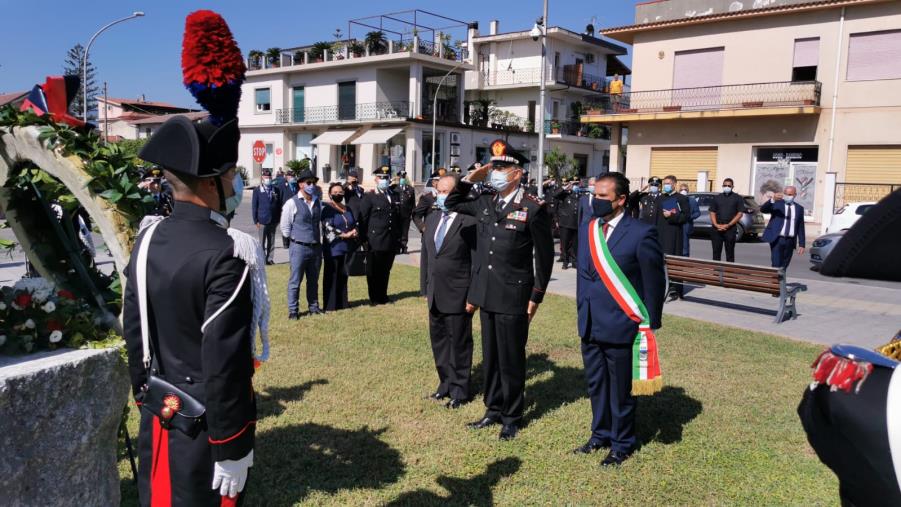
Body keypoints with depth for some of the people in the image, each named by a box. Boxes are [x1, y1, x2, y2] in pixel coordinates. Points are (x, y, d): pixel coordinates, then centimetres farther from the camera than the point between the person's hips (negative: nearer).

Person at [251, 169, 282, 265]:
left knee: (271, 242, 7)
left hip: (273, 221, 2)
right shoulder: (257, 190, 1)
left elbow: (279, 205, 9)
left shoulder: (276, 190, 6)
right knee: (262, 242, 3)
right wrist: (256, 220, -3)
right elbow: (254, 206, 1)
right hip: (262, 221, -2)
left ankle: (269, 259, 16)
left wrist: (278, 219, 5)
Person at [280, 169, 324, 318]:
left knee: (313, 280, 15)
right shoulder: (292, 203, -8)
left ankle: (313, 306, 27)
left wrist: (319, 238, 9)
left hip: (316, 247, 5)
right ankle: (293, 310, 10)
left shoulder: (318, 202, 7)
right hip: (299, 248, -5)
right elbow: (284, 227, -3)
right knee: (295, 281, 2)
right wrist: (296, 238, 1)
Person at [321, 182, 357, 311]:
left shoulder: (348, 209, 15)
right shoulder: (327, 210, -6)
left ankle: (342, 302, 20)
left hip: (347, 248, 6)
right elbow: (328, 230, -14)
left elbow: (354, 225, 20)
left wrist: (354, 232, -2)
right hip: (333, 249, -6)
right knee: (332, 277, 0)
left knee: (343, 276, 11)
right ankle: (330, 305, 7)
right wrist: (345, 235, -15)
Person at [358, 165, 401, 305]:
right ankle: (374, 299, 14)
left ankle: (383, 297, 23)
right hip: (375, 243, -4)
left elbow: (399, 219, 16)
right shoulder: (369, 198, -1)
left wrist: (399, 238, 11)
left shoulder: (395, 197, 14)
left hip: (391, 243, 4)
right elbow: (362, 220, -5)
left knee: (385, 271, 12)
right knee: (373, 272, 4)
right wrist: (364, 239, -10)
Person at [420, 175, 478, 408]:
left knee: (459, 343, 4)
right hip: (435, 294, 7)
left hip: (457, 295, -7)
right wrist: (425, 287, 11)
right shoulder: (431, 219, 10)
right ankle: (446, 383, 30)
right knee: (438, 340, 15)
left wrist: (474, 296, -14)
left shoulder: (470, 222, -12)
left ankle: (459, 390, 17)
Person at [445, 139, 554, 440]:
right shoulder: (484, 203, 6)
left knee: (511, 359, 6)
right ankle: (493, 409, 31)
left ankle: (512, 417, 22)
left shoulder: (534, 209, -11)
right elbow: (452, 203, 21)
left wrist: (536, 297, -8)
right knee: (490, 356, 16)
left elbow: (544, 256, -8)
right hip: (487, 294, 6)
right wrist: (470, 178, 6)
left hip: (513, 297, -6)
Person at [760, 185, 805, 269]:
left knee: (783, 267, 6)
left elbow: (801, 228, 12)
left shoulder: (799, 208, 12)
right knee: (776, 266, -10)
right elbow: (762, 209, -16)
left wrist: (801, 244, 7)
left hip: (790, 241, 3)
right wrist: (772, 200, -35)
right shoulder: (776, 204, 3)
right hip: (777, 239, -3)